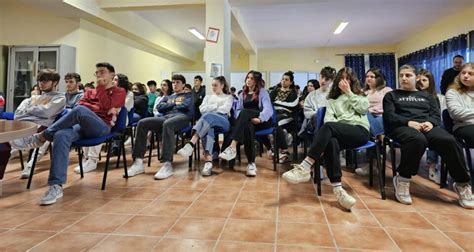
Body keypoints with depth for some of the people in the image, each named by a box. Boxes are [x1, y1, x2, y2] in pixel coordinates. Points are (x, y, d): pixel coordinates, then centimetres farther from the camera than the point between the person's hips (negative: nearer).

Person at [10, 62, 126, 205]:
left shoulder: (119, 92, 16)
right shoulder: (90, 92, 33)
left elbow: (107, 109, -4)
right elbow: (81, 104, 13)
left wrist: (101, 87, 1)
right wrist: (98, 108, -2)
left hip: (102, 127, -5)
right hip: (82, 125, 5)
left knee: (80, 111, -37)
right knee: (61, 136, -31)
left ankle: (40, 137, -23)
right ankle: (56, 186, -37)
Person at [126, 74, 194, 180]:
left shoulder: (188, 95, 23)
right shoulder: (167, 97, 36)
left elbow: (186, 106, 1)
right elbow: (159, 107, 16)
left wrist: (171, 105, 13)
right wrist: (174, 104, 8)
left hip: (182, 117, -5)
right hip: (165, 117, 5)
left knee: (167, 124, -42)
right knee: (142, 123, -22)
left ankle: (167, 165, -47)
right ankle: (138, 162, -26)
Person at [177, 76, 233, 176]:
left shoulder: (228, 97, 25)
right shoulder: (208, 97, 34)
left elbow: (225, 109, 3)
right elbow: (202, 109, 14)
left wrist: (210, 109, 6)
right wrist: (216, 106, 5)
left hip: (223, 121, -2)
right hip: (209, 120, 2)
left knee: (207, 116, -38)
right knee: (208, 127, -40)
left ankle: (191, 144, -54)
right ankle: (208, 161, -58)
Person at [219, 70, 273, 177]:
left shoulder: (262, 92, 9)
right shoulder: (242, 94, 24)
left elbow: (268, 108, -8)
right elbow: (237, 110, 11)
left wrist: (260, 118, -29)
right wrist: (240, 118, -14)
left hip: (262, 121, -3)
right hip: (247, 120, 3)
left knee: (244, 112, -34)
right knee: (247, 126, -37)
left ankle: (233, 147, -48)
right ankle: (251, 163, -39)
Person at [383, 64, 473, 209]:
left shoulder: (427, 96, 31)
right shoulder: (391, 96, 21)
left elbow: (436, 115, 16)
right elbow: (389, 116, 3)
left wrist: (431, 122, -9)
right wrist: (409, 122, -15)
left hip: (427, 126, 3)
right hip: (402, 127, -3)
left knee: (449, 141, -31)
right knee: (418, 139, -41)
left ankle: (462, 184, -17)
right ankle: (402, 179, -29)